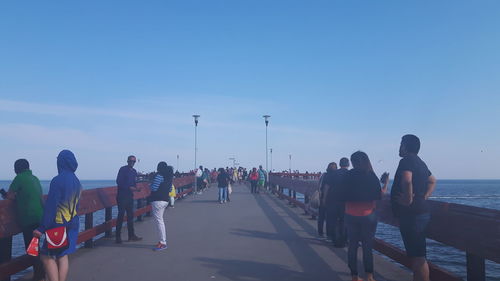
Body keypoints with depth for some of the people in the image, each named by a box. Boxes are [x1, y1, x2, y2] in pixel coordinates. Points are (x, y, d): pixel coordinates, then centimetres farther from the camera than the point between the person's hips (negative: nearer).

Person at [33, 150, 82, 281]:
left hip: (58, 225, -7)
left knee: (46, 256, 3)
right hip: (73, 224, 7)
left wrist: (41, 228, -13)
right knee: (63, 256, 13)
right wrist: (72, 221, 20)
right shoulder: (77, 182, 7)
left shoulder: (57, 180, -16)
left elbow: (50, 207, -17)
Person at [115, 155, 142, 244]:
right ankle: (118, 237, 0)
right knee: (121, 215, -6)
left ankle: (131, 235, 17)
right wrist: (129, 187, -19)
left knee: (130, 215, 10)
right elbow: (118, 182, -14)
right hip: (122, 196, -7)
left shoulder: (134, 171, 15)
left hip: (130, 196, 7)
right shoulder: (123, 169, -7)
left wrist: (136, 188, 0)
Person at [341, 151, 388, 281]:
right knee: (367, 246, 7)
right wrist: (386, 183, 9)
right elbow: (379, 195, -6)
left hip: (351, 215, 2)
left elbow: (344, 196, 3)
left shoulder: (348, 176, -2)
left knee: (353, 245, 9)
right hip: (368, 215, -2)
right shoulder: (371, 176, -8)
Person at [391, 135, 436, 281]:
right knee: (416, 255, 17)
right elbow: (432, 181, 31)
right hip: (422, 212, 10)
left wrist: (408, 200, -22)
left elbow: (407, 180, -33)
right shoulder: (420, 162, 17)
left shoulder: (407, 160, -14)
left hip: (411, 214, -10)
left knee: (418, 256, -5)